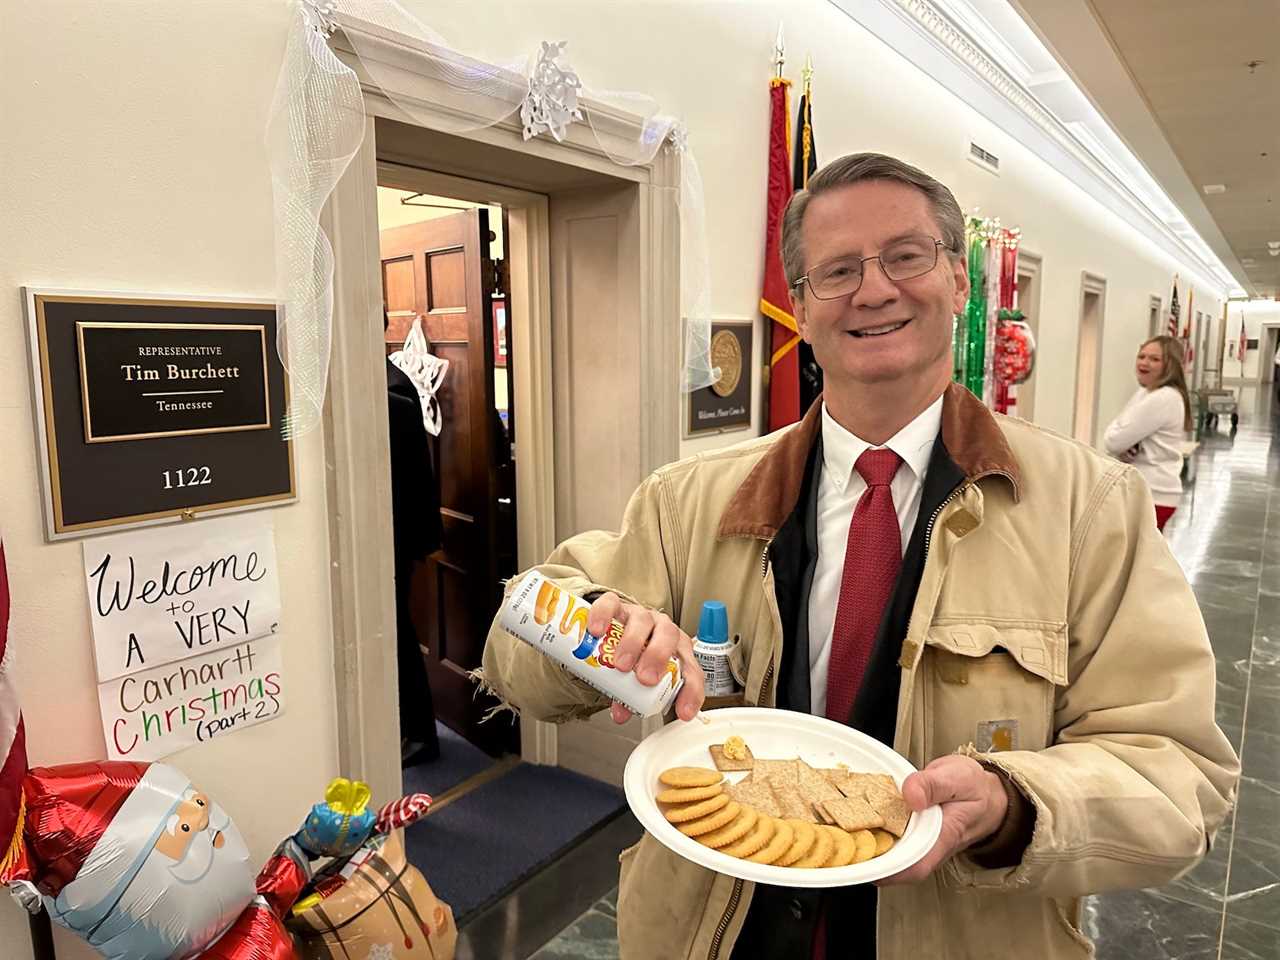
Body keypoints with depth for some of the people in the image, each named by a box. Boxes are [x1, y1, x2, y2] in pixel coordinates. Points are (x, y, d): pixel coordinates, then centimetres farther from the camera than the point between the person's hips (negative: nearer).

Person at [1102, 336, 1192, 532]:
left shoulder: (1164, 399, -19)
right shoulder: (1144, 392, 12)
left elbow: (1114, 441, -22)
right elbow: (1114, 437, 10)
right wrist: (1125, 450, -12)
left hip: (1152, 494, -10)